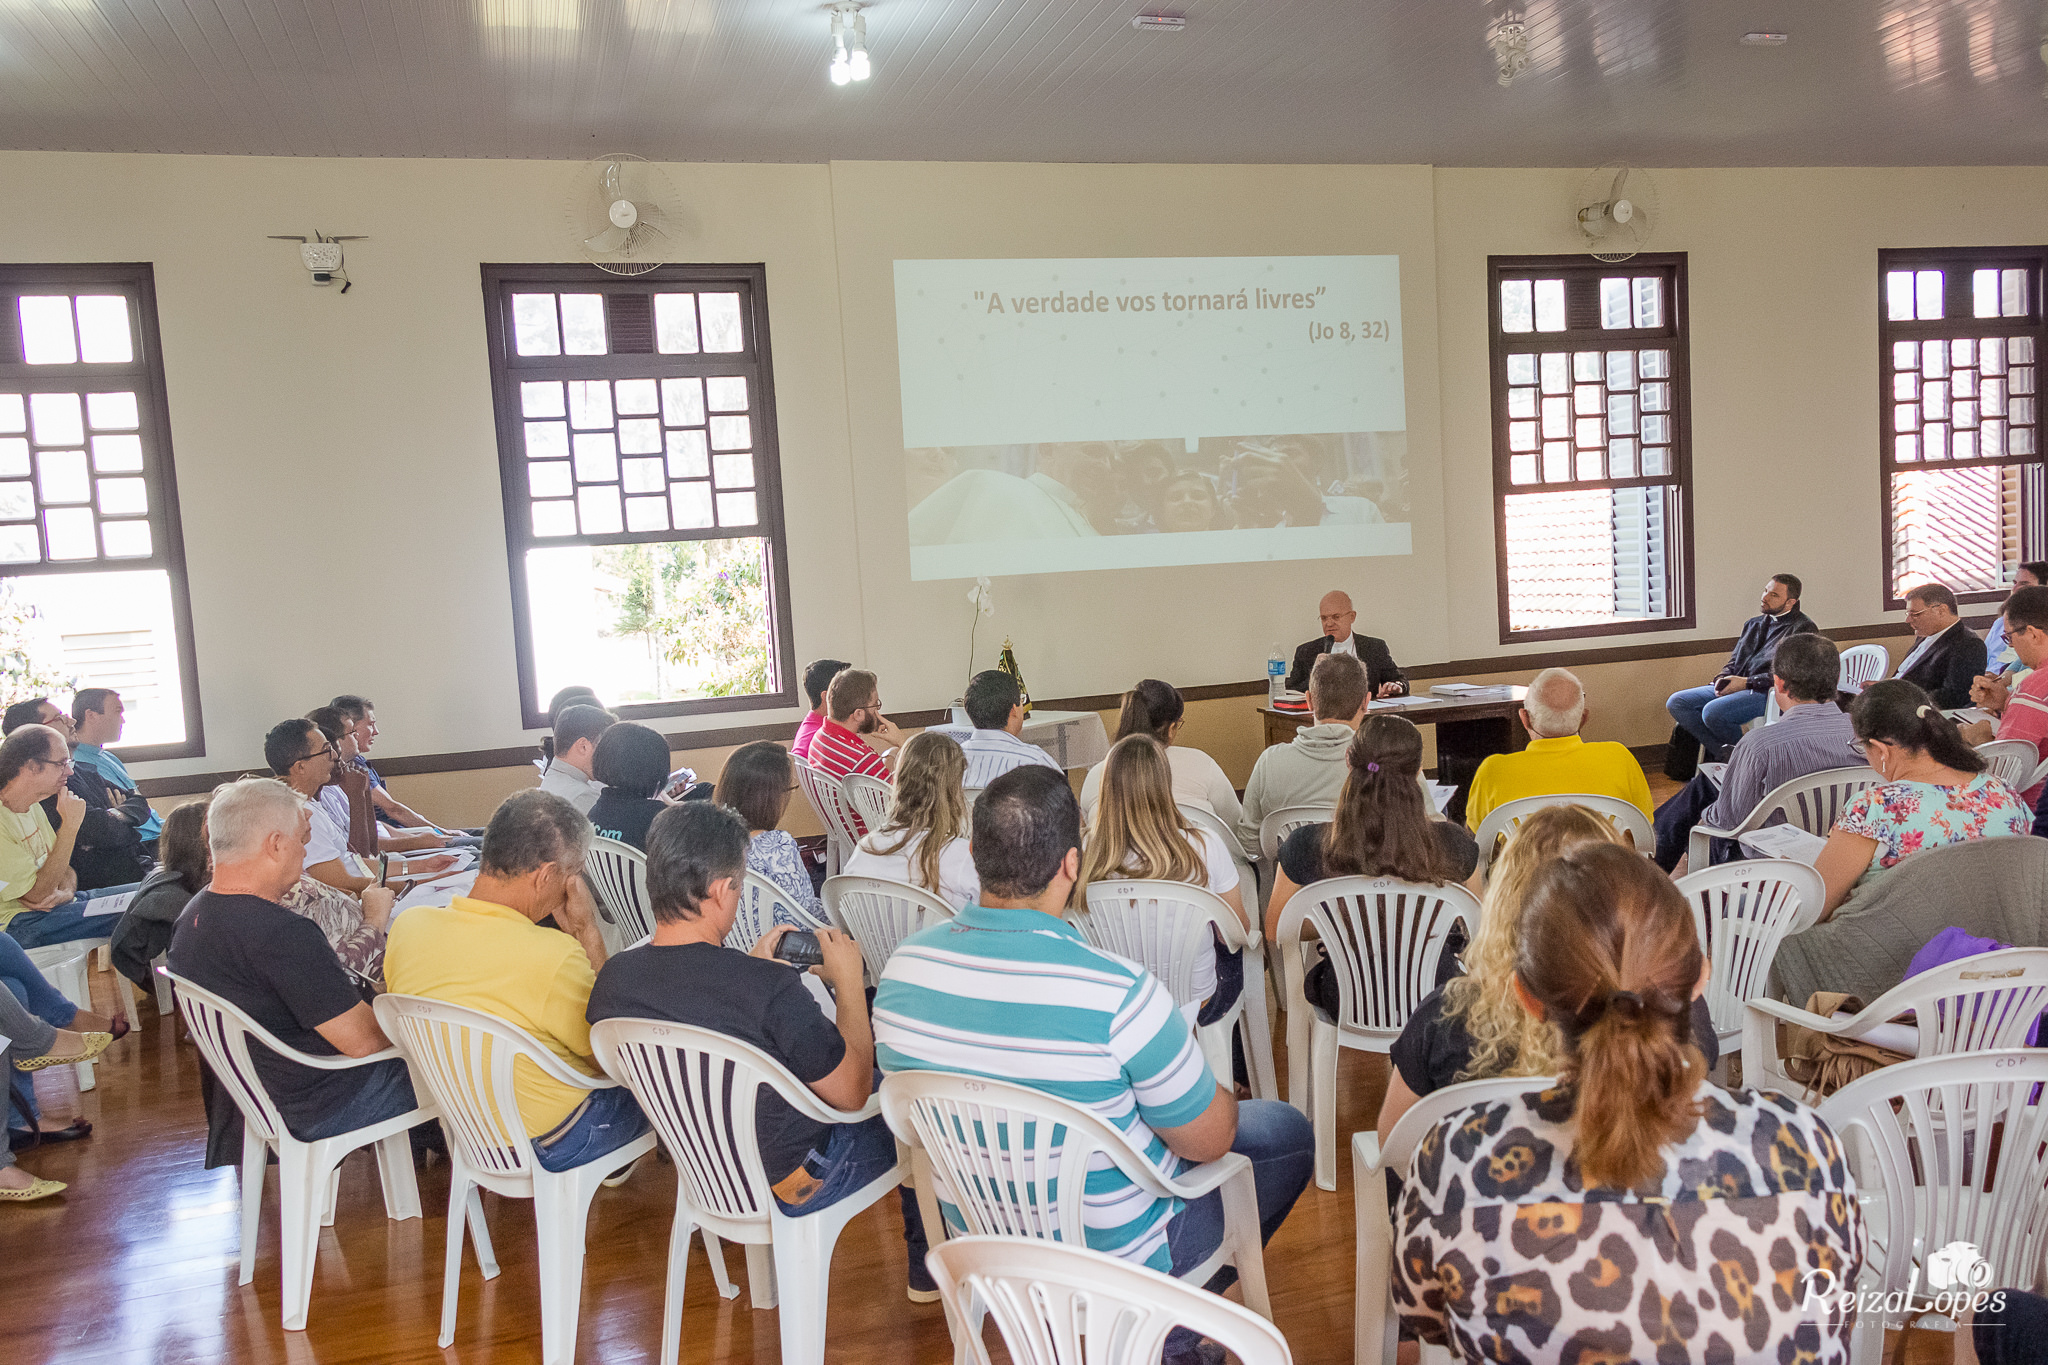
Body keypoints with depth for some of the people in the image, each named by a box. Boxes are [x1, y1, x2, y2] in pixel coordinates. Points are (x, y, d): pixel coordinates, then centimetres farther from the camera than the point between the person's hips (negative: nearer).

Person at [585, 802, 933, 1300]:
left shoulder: (612, 980, -15)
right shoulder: (770, 989, -35)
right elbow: (851, 1092, -20)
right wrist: (849, 981, -10)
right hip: (786, 1184, -6)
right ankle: (928, 1267, 38)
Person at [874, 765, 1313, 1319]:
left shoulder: (903, 965, -16)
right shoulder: (1119, 994, -34)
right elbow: (1209, 1140, -19)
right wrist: (1219, 1094, 4)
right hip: (1111, 1251, -6)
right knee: (1287, 1131, 16)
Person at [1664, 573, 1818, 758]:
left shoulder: (1803, 628, -2)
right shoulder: (1754, 624, 24)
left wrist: (1746, 683, -15)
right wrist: (1722, 678, 3)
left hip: (1768, 693, -9)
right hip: (1735, 687, 9)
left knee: (1713, 711, -33)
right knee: (1676, 702, -10)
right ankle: (1724, 753, -17)